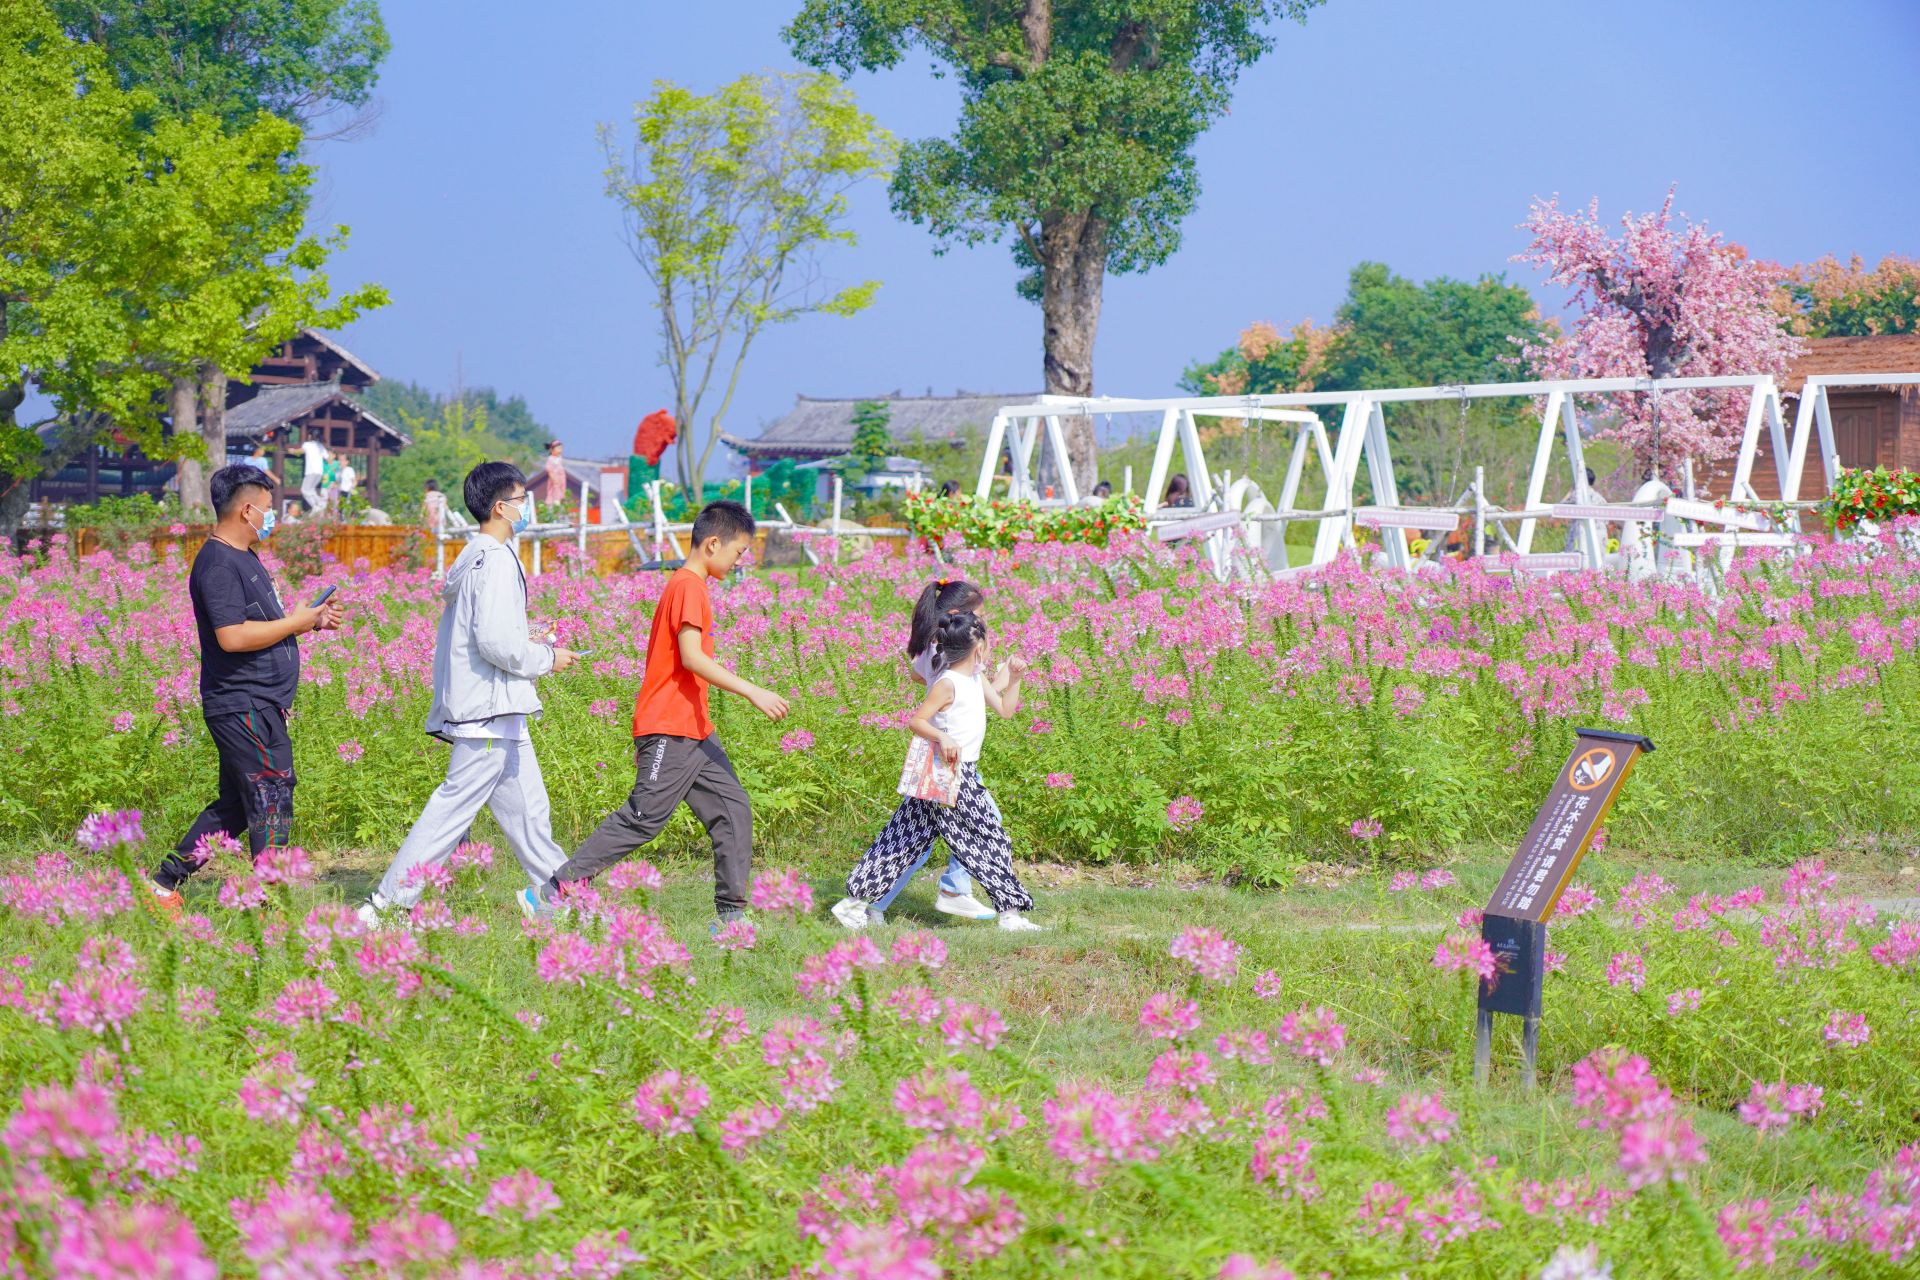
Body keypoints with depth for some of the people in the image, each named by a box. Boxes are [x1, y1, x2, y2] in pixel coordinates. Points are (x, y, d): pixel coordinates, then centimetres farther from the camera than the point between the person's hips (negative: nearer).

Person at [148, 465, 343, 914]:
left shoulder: (244, 558, 18)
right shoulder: (219, 565, -16)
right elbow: (232, 636, -25)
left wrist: (310, 620, 12)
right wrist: (294, 623, -16)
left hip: (259, 705, 11)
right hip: (243, 707, -11)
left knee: (235, 805, 14)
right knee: (271, 803, -8)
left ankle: (164, 884, 18)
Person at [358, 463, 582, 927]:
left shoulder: (471, 559, 15)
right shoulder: (496, 562, -15)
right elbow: (496, 642, -22)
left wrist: (526, 644, 17)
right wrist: (545, 658, -9)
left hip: (495, 712, 10)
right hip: (489, 709, -10)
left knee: (526, 807, 14)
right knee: (455, 806, -8)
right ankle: (390, 901, -7)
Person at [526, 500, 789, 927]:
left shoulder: (689, 586, 18)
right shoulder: (688, 587, -12)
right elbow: (692, 658, -23)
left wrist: (644, 737, 22)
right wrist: (753, 692, -26)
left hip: (695, 731, 10)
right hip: (670, 731, -10)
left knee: (733, 809, 5)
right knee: (644, 818, -10)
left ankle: (731, 915, 5)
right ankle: (553, 892, -6)